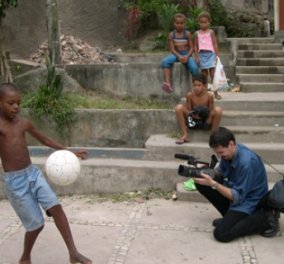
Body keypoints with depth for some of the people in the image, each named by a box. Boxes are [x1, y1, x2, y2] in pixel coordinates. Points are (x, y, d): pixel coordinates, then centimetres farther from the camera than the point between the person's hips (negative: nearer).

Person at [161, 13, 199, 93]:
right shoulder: (171, 35, 4)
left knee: (194, 68, -30)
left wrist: (187, 56, -19)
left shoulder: (187, 34, 3)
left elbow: (191, 48, 0)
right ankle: (168, 84, -40)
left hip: (186, 55, -1)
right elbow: (172, 49, -2)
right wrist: (179, 56, -21)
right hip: (176, 54, 1)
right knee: (165, 61, -31)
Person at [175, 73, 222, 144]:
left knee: (218, 110, -27)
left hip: (205, 122, -1)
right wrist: (192, 114, -26)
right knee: (179, 107, -21)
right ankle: (185, 136, -14)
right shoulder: (190, 95, -9)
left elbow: (211, 112, -6)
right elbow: (188, 111, -3)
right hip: (193, 122, 1)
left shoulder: (209, 96, -11)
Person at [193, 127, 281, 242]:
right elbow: (220, 172, 10)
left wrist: (213, 184, -32)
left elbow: (237, 197, -26)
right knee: (201, 184, -4)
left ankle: (265, 217, -8)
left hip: (249, 200, -8)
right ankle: (230, 216, 3)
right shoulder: (228, 152, -8)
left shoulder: (246, 162, -32)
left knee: (221, 234, -22)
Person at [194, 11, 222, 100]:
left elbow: (215, 44, 0)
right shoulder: (197, 33, 8)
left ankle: (216, 93, -3)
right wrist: (196, 57, 2)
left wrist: (217, 55, -5)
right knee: (204, 74, 8)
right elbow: (196, 46, 9)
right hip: (202, 55, 2)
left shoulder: (211, 32, 2)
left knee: (213, 73, -7)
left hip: (210, 54, -2)